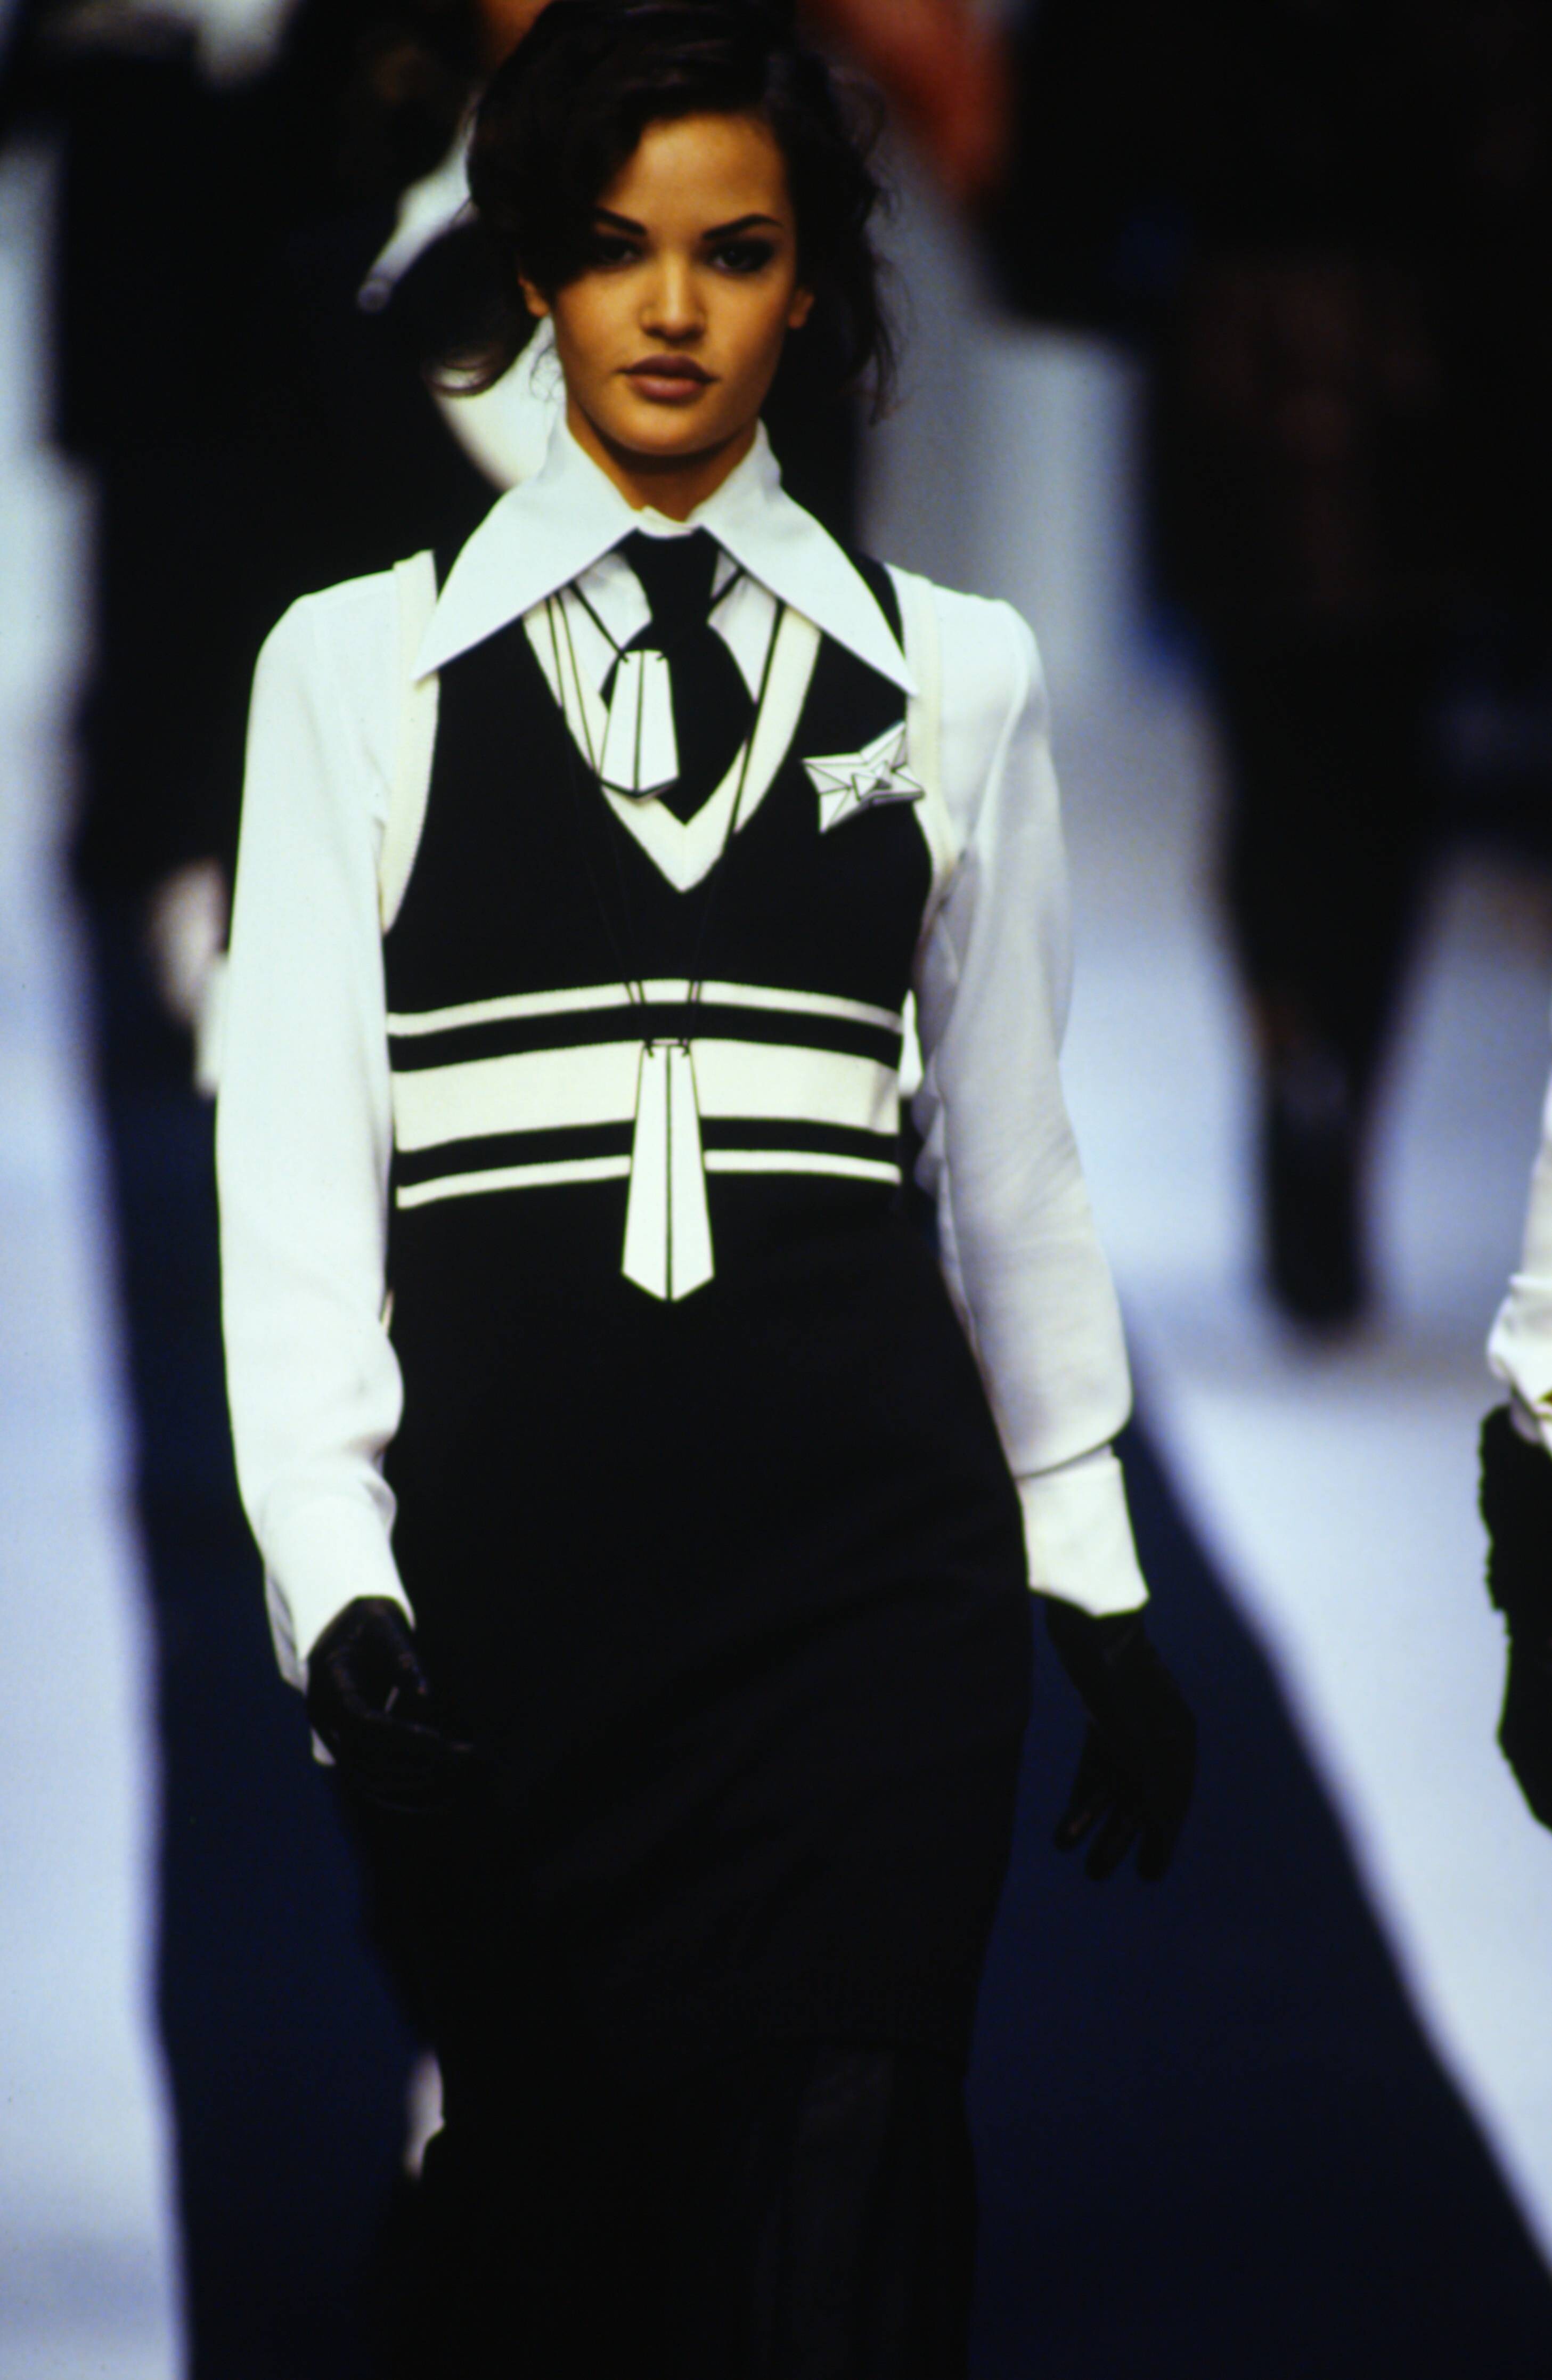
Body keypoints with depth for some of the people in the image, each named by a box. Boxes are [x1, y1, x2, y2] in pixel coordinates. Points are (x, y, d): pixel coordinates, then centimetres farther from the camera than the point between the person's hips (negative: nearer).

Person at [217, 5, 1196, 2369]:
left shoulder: (952, 673, 10)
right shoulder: (363, 668, 7)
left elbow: (1009, 1148, 15)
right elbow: (297, 1158, 2)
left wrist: (1095, 1575, 14)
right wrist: (337, 1576, -8)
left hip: (863, 1535, 0)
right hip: (512, 1528, 0)